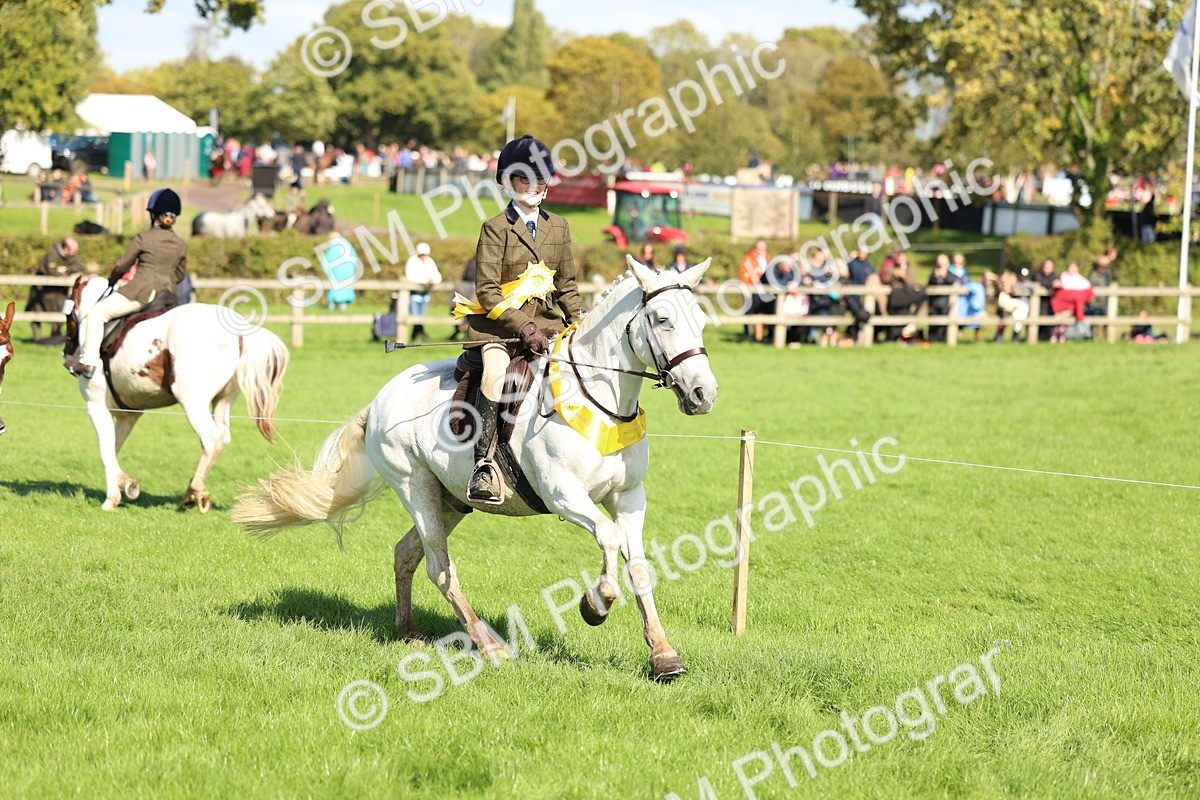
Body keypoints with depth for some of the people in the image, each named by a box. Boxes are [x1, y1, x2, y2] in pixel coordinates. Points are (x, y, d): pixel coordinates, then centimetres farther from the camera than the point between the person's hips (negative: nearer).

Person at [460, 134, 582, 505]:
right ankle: (483, 465, -34)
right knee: (495, 372, -33)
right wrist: (524, 328, -18)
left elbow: (567, 285, 19)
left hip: (547, 323, 5)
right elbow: (487, 291, -8)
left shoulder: (559, 227, 15)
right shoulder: (496, 228, -2)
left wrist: (579, 321, 1)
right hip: (500, 323, -5)